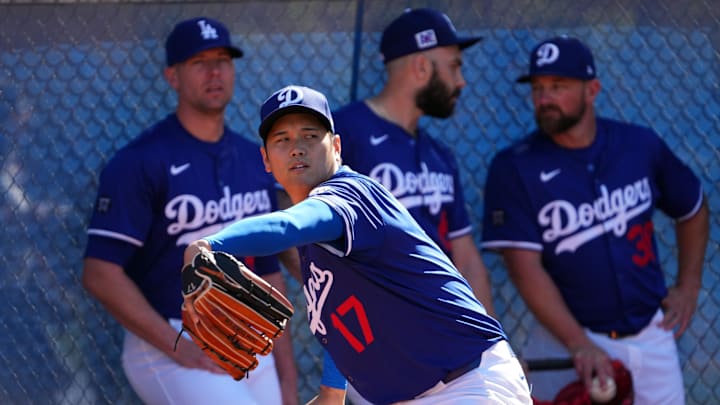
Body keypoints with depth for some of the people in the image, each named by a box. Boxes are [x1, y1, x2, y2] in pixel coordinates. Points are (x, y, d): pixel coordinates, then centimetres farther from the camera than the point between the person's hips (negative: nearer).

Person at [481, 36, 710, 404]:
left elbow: (692, 209, 19)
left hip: (650, 335, 3)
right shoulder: (514, 168, -9)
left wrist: (688, 287, 11)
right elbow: (526, 267, -15)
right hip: (567, 337, -3)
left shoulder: (641, 146, 1)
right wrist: (579, 345, -23)